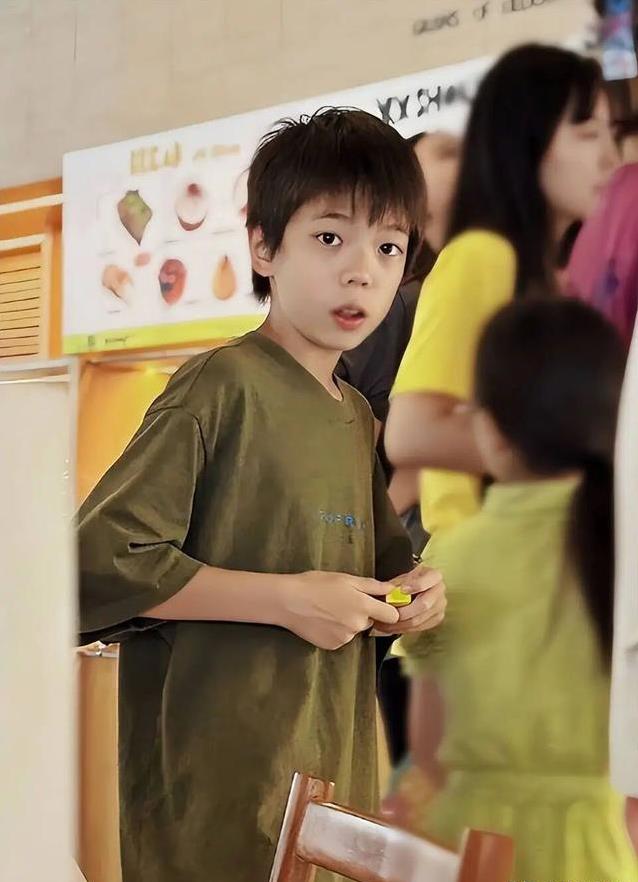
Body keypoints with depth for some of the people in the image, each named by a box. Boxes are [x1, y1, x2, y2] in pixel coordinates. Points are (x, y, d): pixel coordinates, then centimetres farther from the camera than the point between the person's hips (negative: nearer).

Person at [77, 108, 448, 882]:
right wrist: (287, 600, -20)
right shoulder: (223, 387, -12)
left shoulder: (359, 417, 14)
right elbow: (99, 557, -19)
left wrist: (410, 591, 7)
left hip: (335, 771, 8)